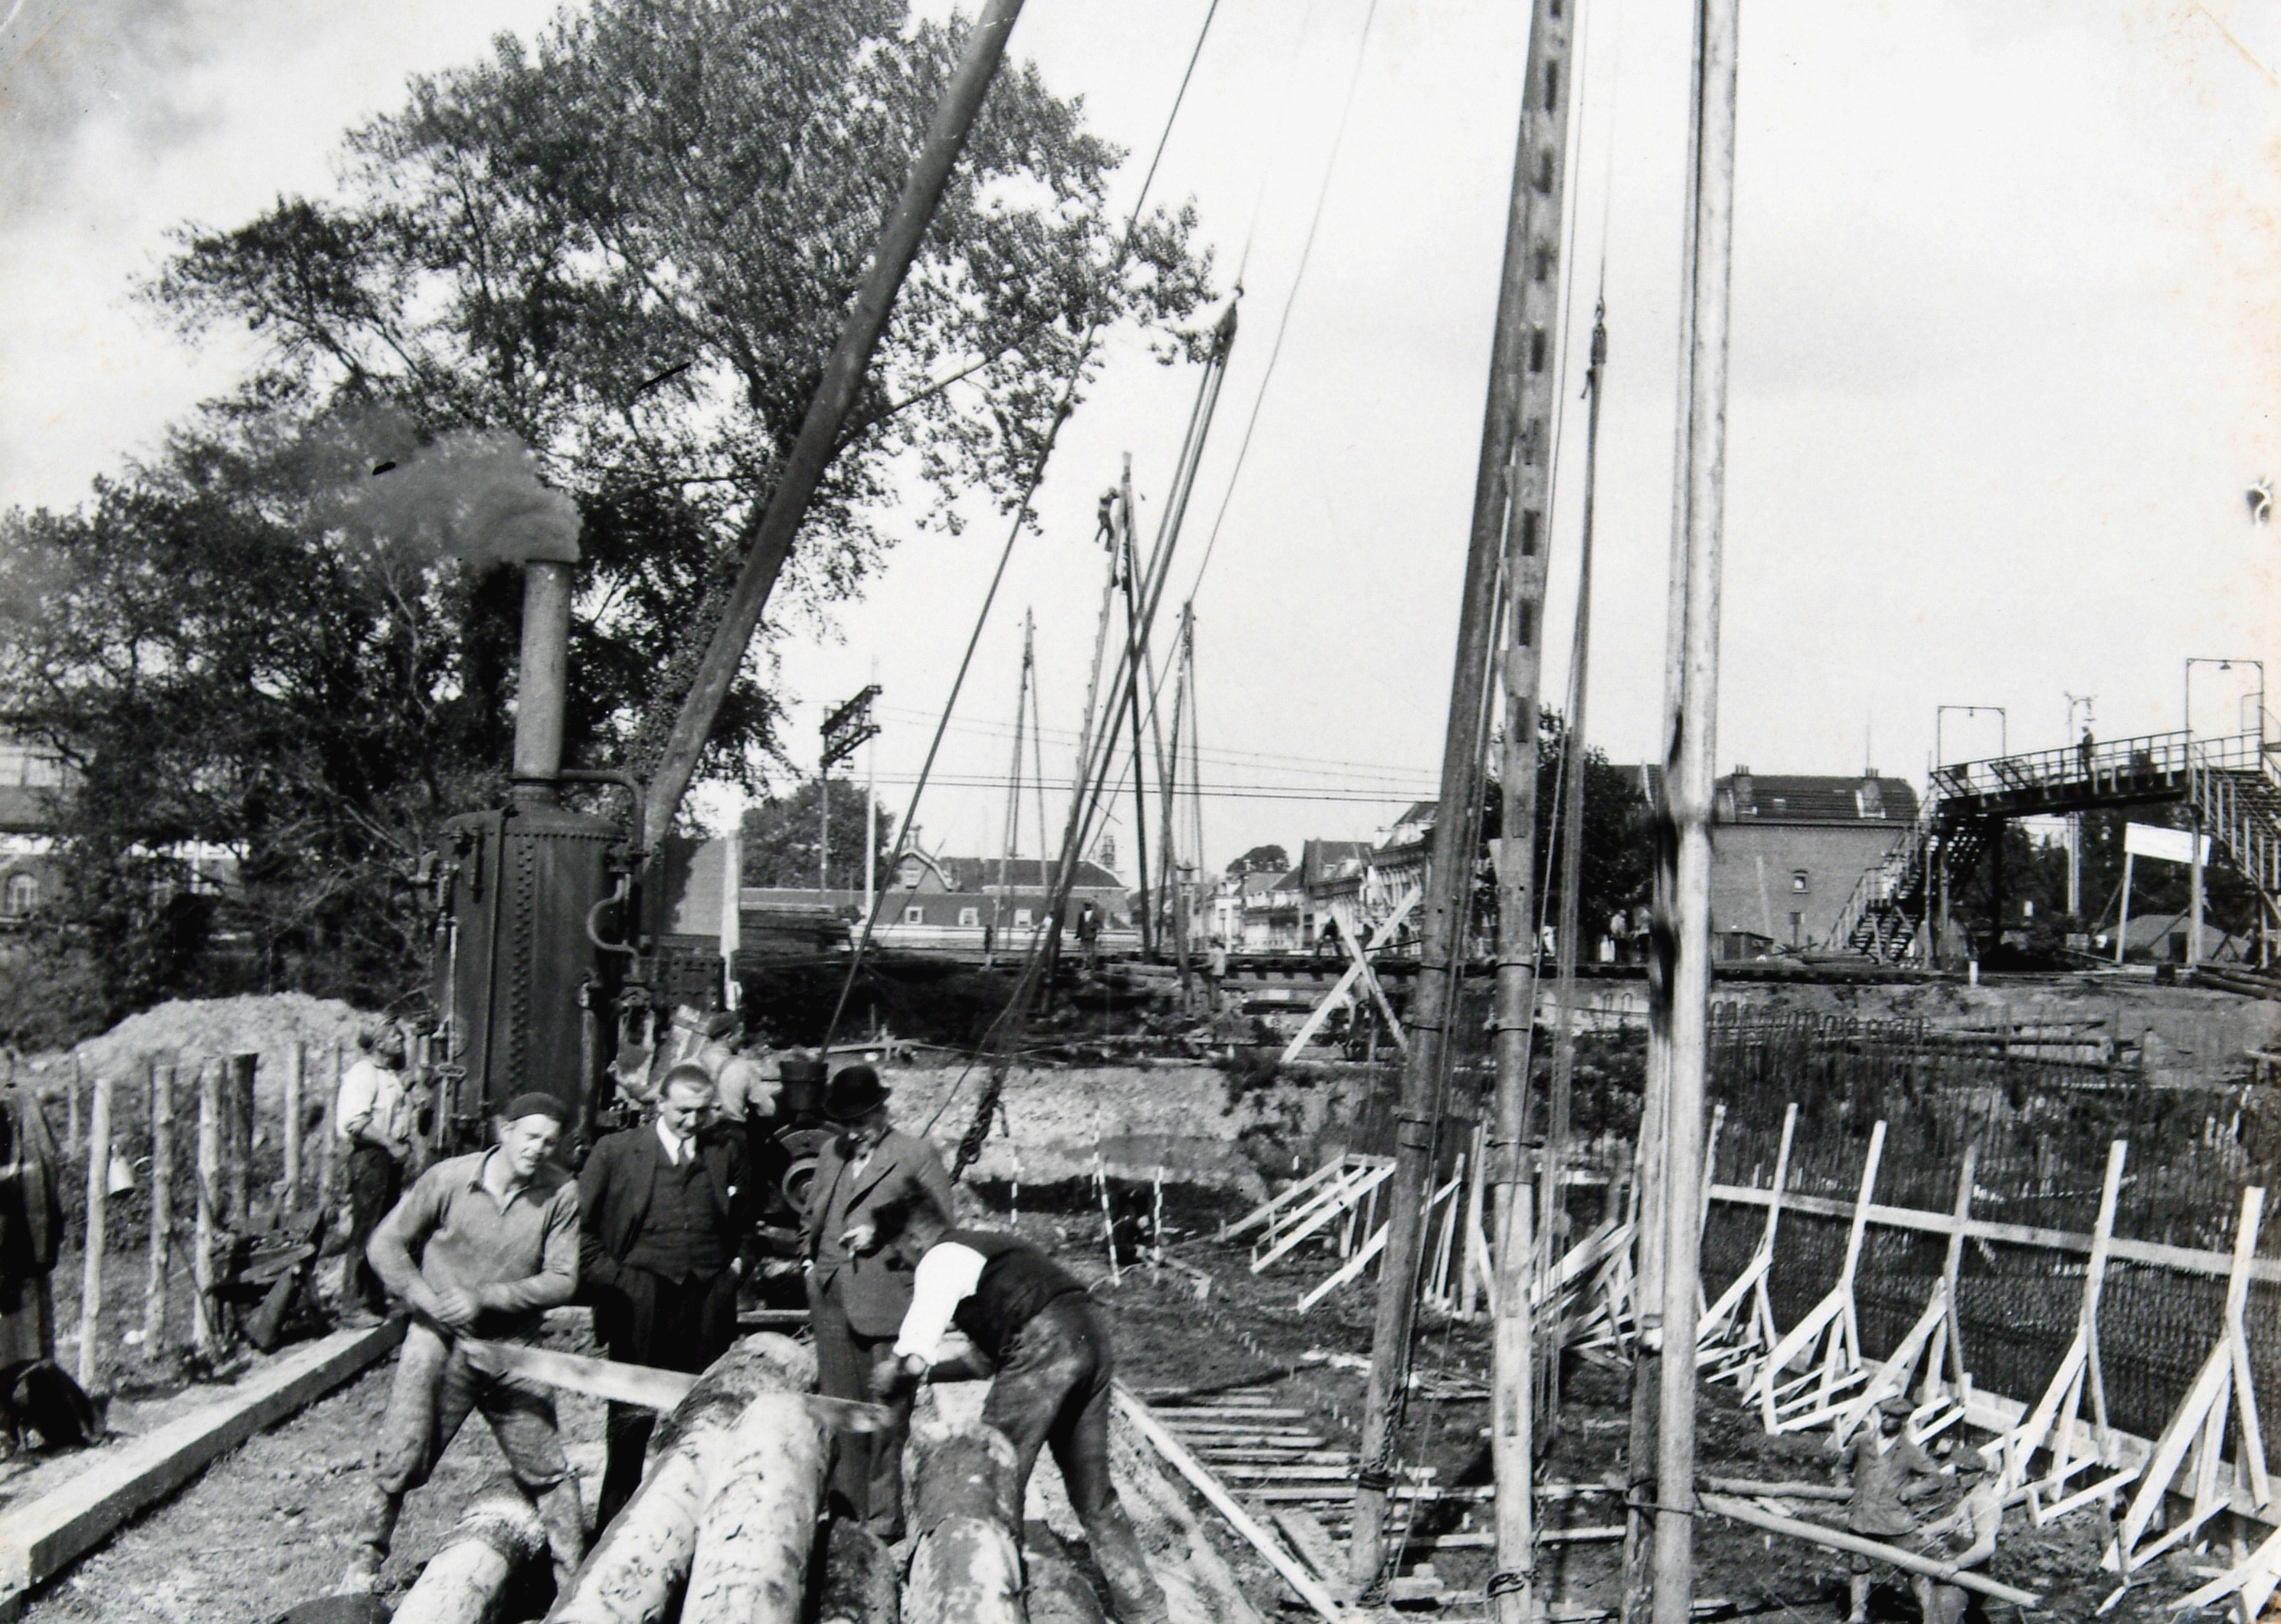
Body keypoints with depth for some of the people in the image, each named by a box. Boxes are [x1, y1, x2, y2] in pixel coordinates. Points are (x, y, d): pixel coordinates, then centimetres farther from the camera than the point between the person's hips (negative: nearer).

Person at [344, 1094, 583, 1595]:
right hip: (439, 1342, -1)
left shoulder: (561, 1194, -8)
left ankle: (575, 1579, 19)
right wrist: (424, 1297, -14)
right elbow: (386, 1244, -1)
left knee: (547, 1474, 6)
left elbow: (561, 1280, -9)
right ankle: (365, 1564, 23)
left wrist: (485, 1297, -18)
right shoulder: (448, 1179, -9)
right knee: (400, 1463, 1)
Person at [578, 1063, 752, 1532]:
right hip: (641, 1295, -2)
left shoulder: (728, 1149, 13)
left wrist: (738, 1262, 10)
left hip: (709, 1296, 2)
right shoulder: (616, 1150, 7)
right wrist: (607, 1277, 0)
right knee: (631, 1417, -2)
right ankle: (612, 1524, 6)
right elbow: (579, 1224, 8)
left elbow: (747, 1219, 25)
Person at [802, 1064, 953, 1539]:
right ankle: (846, 1507, 16)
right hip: (832, 1302, 5)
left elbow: (942, 1224, 0)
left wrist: (884, 1234, -8)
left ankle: (883, 1522, 3)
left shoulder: (915, 1156, 0)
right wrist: (811, 1258, 13)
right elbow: (810, 1215, 30)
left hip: (885, 1303, -5)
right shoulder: (831, 1155, 18)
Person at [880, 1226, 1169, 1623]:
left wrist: (895, 1380, 14)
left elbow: (915, 1359, -6)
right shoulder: (985, 1244, 31)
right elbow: (992, 1355, 36)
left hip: (1044, 1344, -9)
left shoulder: (941, 1258, 4)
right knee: (1093, 1494, 15)